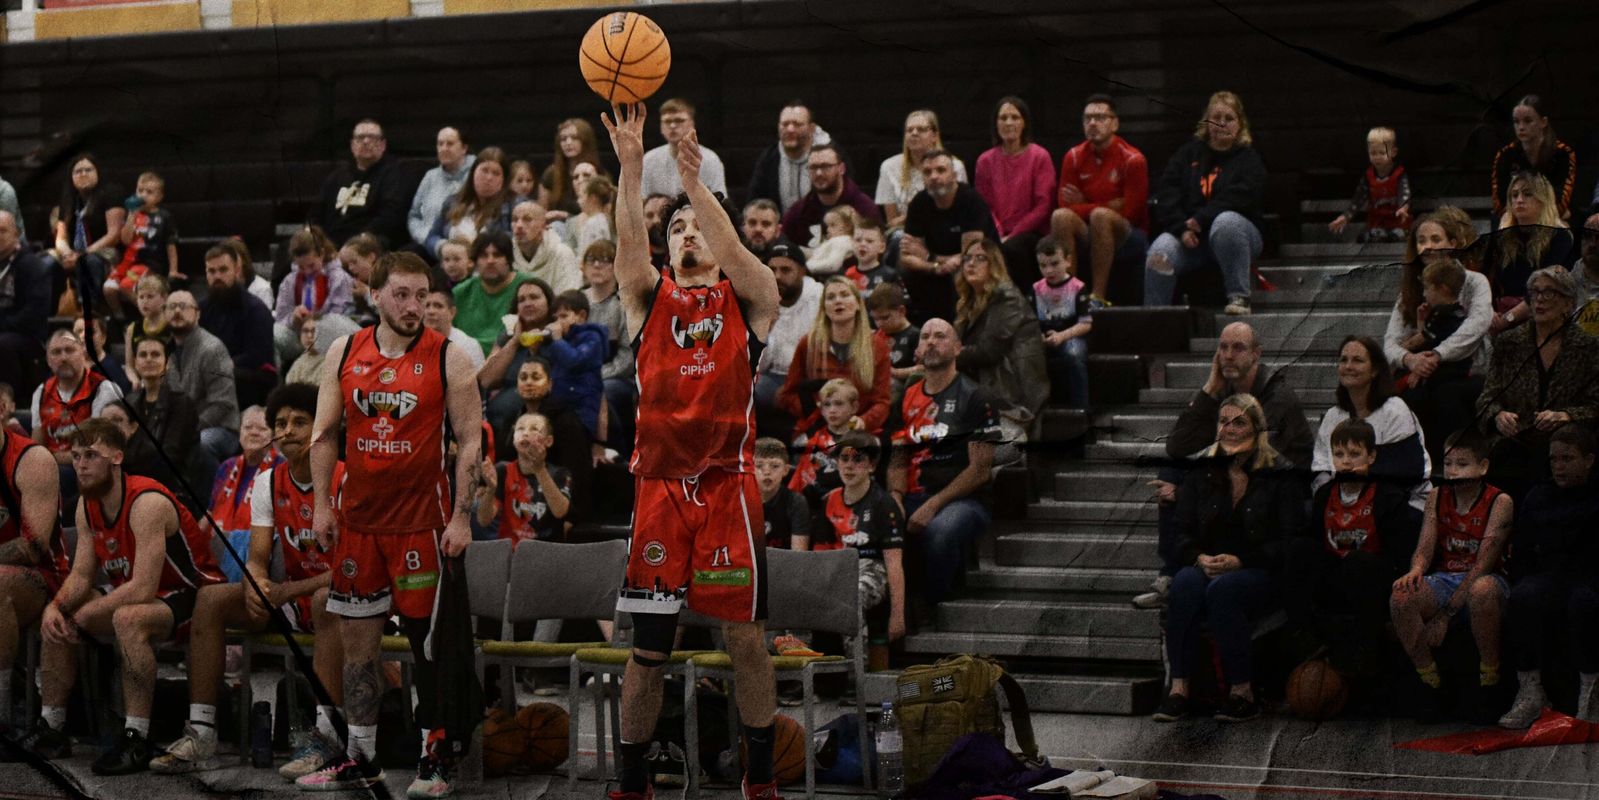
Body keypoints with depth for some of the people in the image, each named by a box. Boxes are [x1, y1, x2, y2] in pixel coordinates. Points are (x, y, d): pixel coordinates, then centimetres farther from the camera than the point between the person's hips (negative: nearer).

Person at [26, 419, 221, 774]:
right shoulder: (87, 506, 1)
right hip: (131, 593, 9)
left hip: (189, 595, -9)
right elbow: (81, 575, 4)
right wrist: (57, 606, -18)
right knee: (56, 618, -1)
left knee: (128, 618, -37)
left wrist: (84, 614, -21)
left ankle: (136, 740, -32)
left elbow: (143, 589, -31)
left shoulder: (148, 503, -26)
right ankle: (51, 728, 7)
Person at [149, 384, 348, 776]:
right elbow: (257, 559, 1)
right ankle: (200, 733, -16)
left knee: (327, 600, -40)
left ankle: (326, 737, -42)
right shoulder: (268, 483, 4)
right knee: (210, 599, -11)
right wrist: (256, 586, -23)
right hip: (292, 594, 6)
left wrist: (288, 591, -26)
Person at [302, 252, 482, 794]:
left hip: (422, 519, -4)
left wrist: (461, 516, -9)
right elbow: (324, 434, 11)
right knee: (357, 638, 7)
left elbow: (470, 442, -3)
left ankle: (434, 758, 7)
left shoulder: (447, 358, -3)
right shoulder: (344, 353, 7)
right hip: (357, 517, 4)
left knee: (428, 638, -1)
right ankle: (360, 757, 16)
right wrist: (321, 505, 3)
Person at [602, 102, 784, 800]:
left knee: (746, 637, 1)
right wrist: (630, 166, -25)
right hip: (659, 481, 1)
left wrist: (694, 184, -28)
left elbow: (734, 255, -15)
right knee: (647, 648, 4)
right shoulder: (650, 296, 10)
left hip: (727, 482, -1)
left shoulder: (748, 297, 7)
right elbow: (629, 242, -9)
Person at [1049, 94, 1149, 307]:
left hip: (1127, 234, -3)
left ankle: (1098, 296, -36)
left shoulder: (1132, 159, -6)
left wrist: (1084, 205, -5)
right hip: (1086, 231, 3)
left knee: (1100, 215, -35)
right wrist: (1111, 205, -9)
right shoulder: (1074, 157, 5)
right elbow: (1067, 207, 0)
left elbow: (1128, 212, -9)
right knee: (1060, 216, -28)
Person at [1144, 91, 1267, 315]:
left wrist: (1200, 220, -19)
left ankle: (1239, 297, -28)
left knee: (1226, 221, -37)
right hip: (1187, 235, 2)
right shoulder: (1188, 154, 16)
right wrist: (1182, 228, -13)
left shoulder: (1249, 159, 7)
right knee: (1160, 251, -29)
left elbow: (1241, 198, -11)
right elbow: (1166, 194, 3)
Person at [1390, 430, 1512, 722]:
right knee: (1401, 597, -28)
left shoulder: (1500, 502, -8)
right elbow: (1425, 548, 2)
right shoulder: (1437, 497, 8)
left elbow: (1484, 562, -15)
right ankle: (1430, 684, -12)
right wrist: (1415, 571, -25)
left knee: (1482, 591, -41)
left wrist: (1446, 613, -20)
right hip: (1445, 578, 4)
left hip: (1483, 580, -4)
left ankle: (1490, 682, -22)